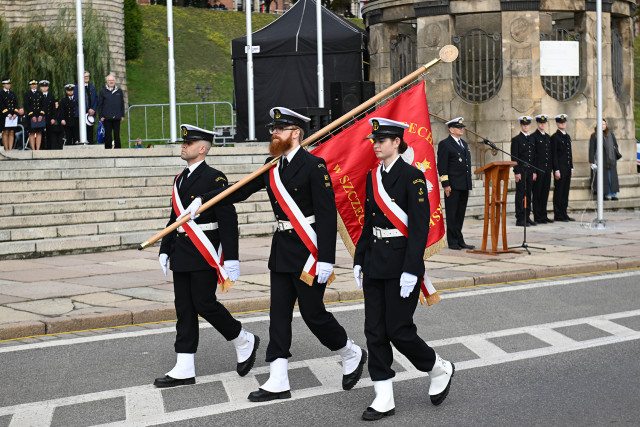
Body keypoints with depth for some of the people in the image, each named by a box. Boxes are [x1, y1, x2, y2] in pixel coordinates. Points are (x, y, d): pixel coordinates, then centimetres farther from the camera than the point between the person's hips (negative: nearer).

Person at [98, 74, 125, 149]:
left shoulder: (119, 91, 11)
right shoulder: (103, 91, 5)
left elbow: (122, 104, 13)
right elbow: (100, 104, 5)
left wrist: (122, 115, 5)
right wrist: (101, 116, -3)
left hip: (117, 117, 2)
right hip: (107, 117, -2)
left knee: (117, 134, 4)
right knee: (108, 135, -1)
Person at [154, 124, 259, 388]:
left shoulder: (214, 178, -10)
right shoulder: (180, 179, 15)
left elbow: (228, 220, -14)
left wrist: (231, 258, -18)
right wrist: (165, 250, 17)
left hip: (204, 254, -8)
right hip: (182, 254, 8)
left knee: (205, 304, -8)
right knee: (184, 309, 6)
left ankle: (245, 342, 16)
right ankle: (184, 370, 8)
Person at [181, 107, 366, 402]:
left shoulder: (314, 165, -13)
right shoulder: (272, 165, 9)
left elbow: (327, 214, -17)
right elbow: (242, 190, 15)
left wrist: (326, 259, -21)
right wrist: (203, 201, 9)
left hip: (308, 250, -8)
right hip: (282, 248, 8)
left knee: (313, 313, 0)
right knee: (279, 313, 5)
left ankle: (352, 355, 25)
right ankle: (278, 382, 9)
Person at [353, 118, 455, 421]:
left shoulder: (412, 177, -12)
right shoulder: (373, 177, 10)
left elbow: (420, 227, -16)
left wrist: (411, 270, -20)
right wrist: (359, 260, 12)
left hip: (401, 263, -7)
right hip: (375, 264, 7)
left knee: (399, 330, -3)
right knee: (375, 331, 5)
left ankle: (439, 369, 23)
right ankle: (384, 399, 12)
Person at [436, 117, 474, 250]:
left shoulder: (464, 143, 18)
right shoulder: (445, 144, -6)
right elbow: (442, 166, -11)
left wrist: (469, 183, 19)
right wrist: (445, 184, -16)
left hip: (464, 185, 8)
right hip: (453, 185, -8)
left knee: (460, 214, 11)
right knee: (452, 214, -2)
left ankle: (459, 241, 16)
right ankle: (453, 242, 3)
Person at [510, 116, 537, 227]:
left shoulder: (532, 139, 14)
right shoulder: (516, 139, -3)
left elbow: (534, 156, 16)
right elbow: (514, 157, -8)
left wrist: (534, 172, 9)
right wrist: (517, 172, -14)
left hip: (530, 171, 6)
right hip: (521, 171, -6)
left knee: (528, 195, 8)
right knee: (520, 195, -4)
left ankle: (527, 217, 14)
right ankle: (520, 219, -2)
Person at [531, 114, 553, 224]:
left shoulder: (548, 137, 15)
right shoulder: (534, 136, -6)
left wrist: (551, 169, 14)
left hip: (547, 169, 7)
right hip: (538, 169, -7)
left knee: (545, 193, 9)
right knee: (537, 194, -2)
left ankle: (544, 216, 16)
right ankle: (537, 217, 1)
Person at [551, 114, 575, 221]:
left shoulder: (567, 137, 16)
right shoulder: (555, 137, -7)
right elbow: (554, 155, -11)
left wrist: (571, 168, 15)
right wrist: (556, 170, -16)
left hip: (567, 168, 7)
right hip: (560, 168, -7)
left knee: (566, 192, 9)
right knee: (559, 191, -3)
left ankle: (564, 214, 14)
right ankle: (558, 215, 1)